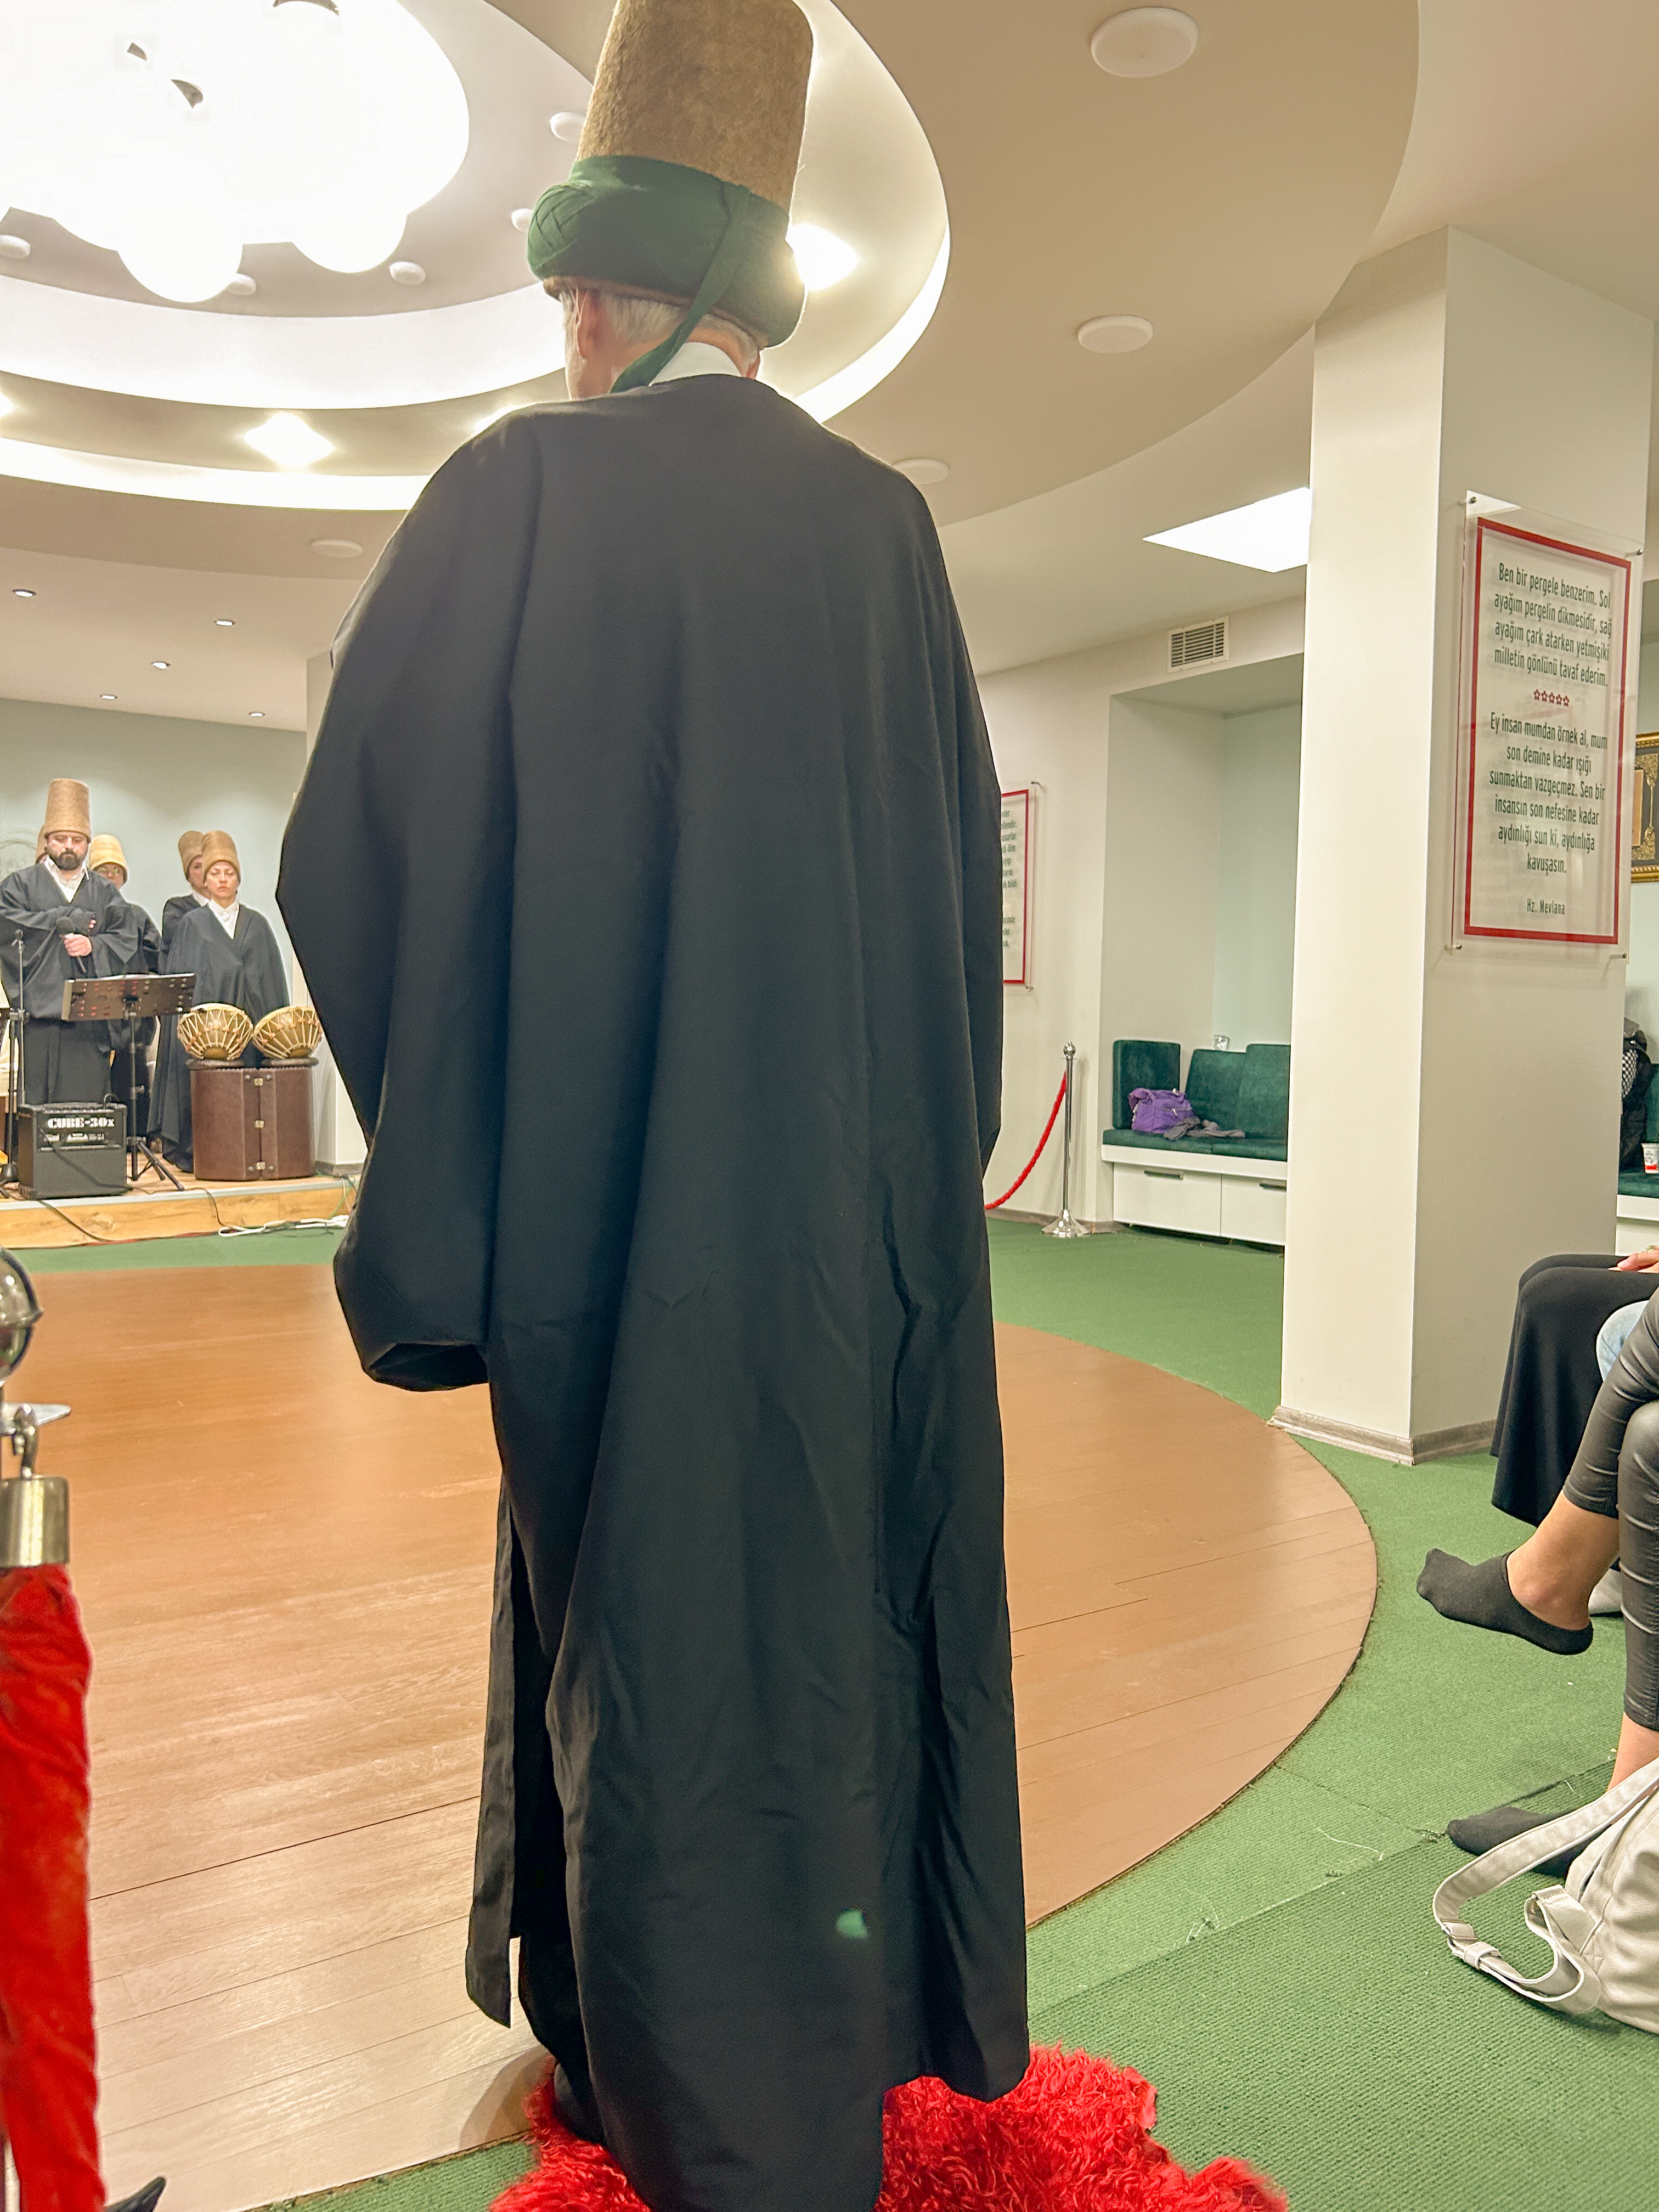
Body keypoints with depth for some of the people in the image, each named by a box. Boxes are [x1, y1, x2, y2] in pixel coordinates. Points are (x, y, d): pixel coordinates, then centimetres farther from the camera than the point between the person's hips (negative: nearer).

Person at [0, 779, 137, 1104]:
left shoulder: (105, 892, 19)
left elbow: (127, 940, 8)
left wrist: (93, 946, -11)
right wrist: (71, 920, -5)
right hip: (36, 1016, -1)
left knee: (88, 1109, -4)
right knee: (31, 1105, -6)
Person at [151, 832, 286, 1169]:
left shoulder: (257, 925, 14)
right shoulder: (192, 925, 9)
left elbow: (271, 980, 11)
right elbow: (179, 978, 3)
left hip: (248, 1022, 2)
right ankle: (200, 1151, -2)